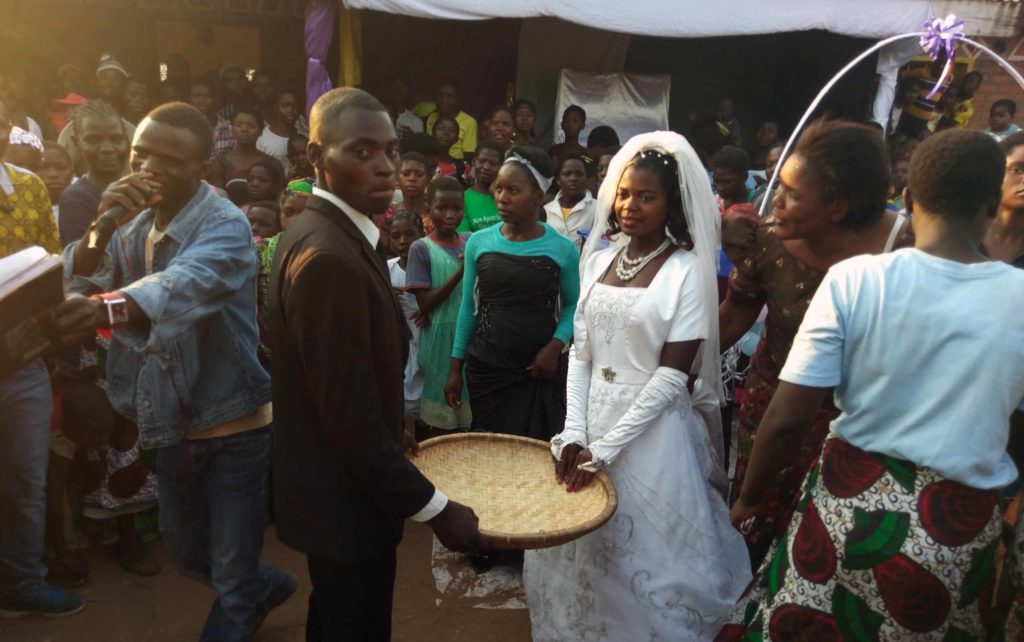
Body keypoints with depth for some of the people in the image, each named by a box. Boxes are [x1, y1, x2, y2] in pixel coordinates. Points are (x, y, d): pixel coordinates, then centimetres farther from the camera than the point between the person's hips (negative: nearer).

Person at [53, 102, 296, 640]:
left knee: (233, 575, 7)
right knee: (186, 552, 26)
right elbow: (76, 284, -6)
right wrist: (102, 226, -23)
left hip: (233, 426, -7)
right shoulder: (133, 222, 4)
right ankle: (267, 586, 51)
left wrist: (106, 309, -59)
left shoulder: (226, 226, -20)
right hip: (171, 425, 7)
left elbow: (185, 285, -41)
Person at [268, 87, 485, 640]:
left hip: (333, 486, 10)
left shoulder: (324, 233, 5)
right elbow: (350, 415, -28)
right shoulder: (329, 256, -27)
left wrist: (397, 442, 17)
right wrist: (432, 506, -20)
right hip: (347, 497, -10)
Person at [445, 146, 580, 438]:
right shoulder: (479, 242, 1)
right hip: (484, 368, 2)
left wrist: (556, 345, -10)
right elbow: (468, 307, 7)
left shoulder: (562, 249, -5)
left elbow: (573, 305, 6)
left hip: (538, 371, -1)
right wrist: (456, 368, 6)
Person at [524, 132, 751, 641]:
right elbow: (580, 350, 4)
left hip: (650, 431, -5)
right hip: (591, 418, 5)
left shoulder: (687, 270, -10)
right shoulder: (599, 258, 5)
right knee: (580, 554, 18)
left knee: (643, 560, 10)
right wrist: (575, 433, -7)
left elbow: (672, 375, -14)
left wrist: (605, 448, -17)